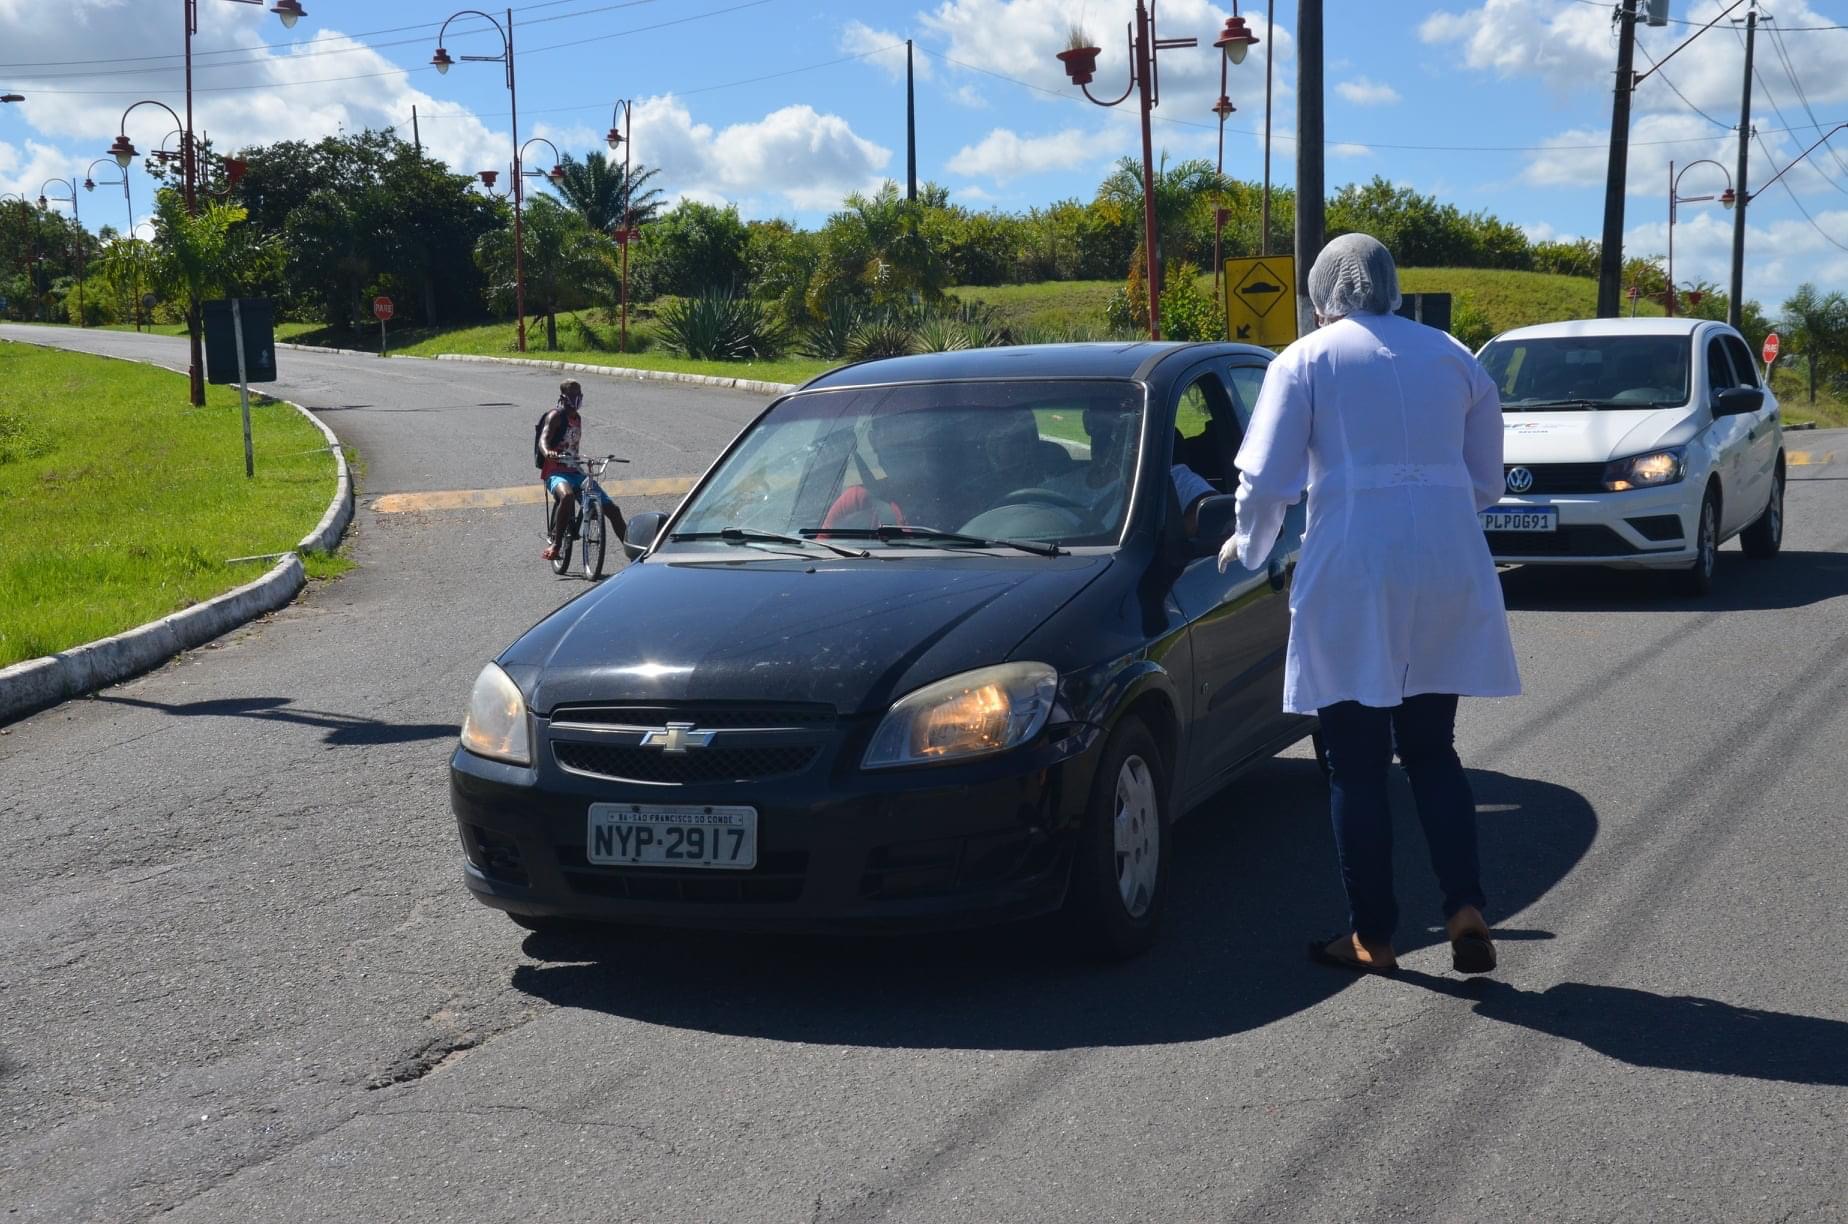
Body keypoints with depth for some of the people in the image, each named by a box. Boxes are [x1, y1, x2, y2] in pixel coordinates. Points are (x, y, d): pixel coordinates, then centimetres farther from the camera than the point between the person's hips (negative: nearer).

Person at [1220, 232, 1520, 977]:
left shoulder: (1306, 360, 2)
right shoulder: (1453, 357, 13)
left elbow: (1265, 479, -2)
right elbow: (1485, 481, 16)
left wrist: (1248, 546, 16)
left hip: (1351, 578, -4)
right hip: (1447, 575, 4)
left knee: (1357, 766, 5)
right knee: (1432, 752, 15)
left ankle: (1373, 937, 10)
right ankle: (1465, 908, 0)